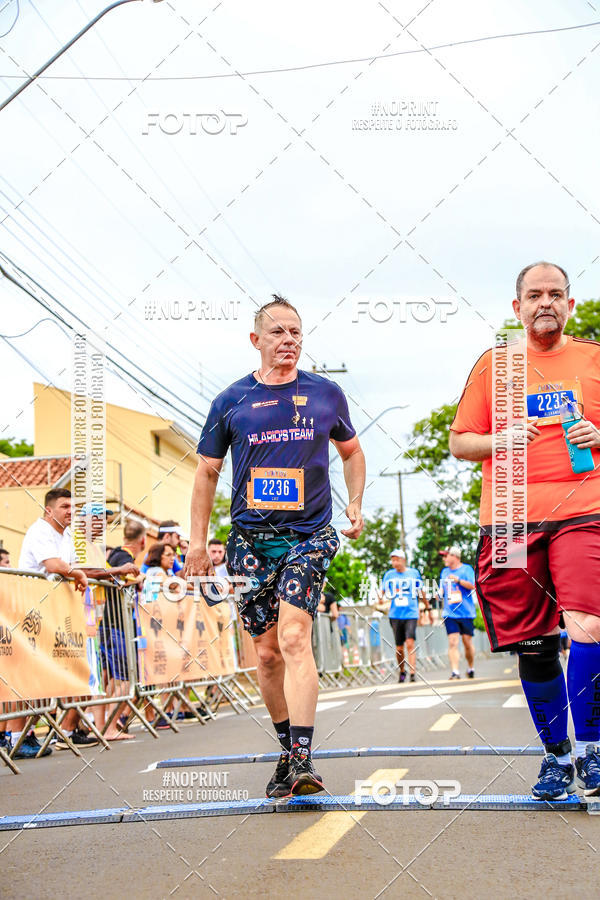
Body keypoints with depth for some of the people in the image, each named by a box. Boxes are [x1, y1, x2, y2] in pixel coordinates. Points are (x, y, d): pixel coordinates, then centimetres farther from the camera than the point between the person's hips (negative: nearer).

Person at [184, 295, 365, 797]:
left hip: (309, 534, -2)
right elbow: (208, 471, 13)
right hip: (250, 538, 2)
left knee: (294, 638, -20)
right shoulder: (231, 401, 6)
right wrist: (198, 540, 8)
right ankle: (288, 750, 23)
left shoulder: (326, 394, 6)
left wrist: (355, 503, 9)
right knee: (267, 651, 7)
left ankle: (302, 757, -24)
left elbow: (351, 451, 23)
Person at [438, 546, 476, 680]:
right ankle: (455, 671, -16)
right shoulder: (444, 572, 15)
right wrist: (440, 593, 7)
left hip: (466, 612, -3)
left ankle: (470, 668, 24)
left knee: (467, 642, 4)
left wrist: (458, 580, -21)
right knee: (452, 642, -10)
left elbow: (473, 585, -12)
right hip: (450, 613, 3)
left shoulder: (466, 569, 0)